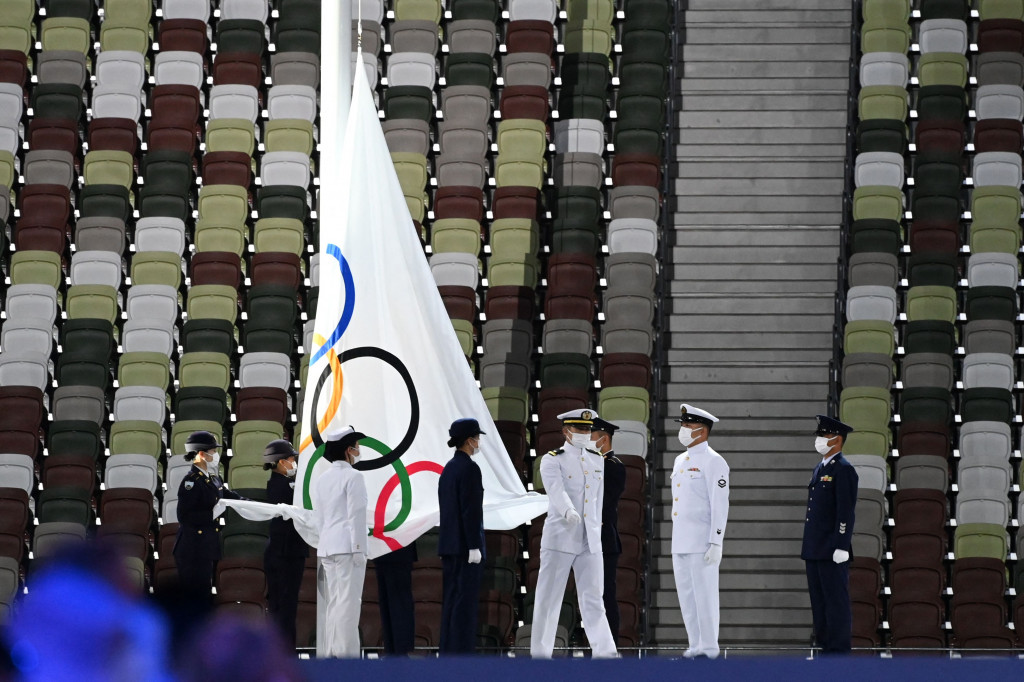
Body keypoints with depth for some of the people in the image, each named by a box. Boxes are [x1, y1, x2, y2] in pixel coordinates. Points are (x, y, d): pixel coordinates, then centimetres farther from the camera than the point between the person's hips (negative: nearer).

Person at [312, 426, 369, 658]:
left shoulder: (321, 480, 12)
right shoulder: (353, 477, -10)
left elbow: (318, 517, 13)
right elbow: (356, 515, -14)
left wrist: (327, 540, 18)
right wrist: (359, 549, -14)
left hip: (327, 546, 8)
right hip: (349, 545, -8)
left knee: (335, 601, 10)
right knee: (350, 600, -7)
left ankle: (332, 651, 8)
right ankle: (347, 655, -10)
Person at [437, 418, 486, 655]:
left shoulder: (449, 468, 14)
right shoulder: (469, 468, -14)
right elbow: (471, 510, -19)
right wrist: (474, 547, -19)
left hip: (449, 545, 9)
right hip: (465, 544, -9)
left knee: (452, 599, 10)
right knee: (465, 600, -8)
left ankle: (448, 652, 11)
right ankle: (462, 653, -10)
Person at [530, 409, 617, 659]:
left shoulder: (597, 460, 13)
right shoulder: (552, 460, -5)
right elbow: (556, 490, -23)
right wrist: (568, 511, -42)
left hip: (590, 542, 4)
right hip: (559, 539, -4)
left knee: (593, 600, 0)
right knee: (549, 598, 1)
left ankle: (605, 653, -5)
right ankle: (540, 654, 6)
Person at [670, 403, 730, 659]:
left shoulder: (713, 462, -10)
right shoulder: (680, 461, 17)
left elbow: (720, 504, -15)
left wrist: (716, 543, -20)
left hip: (702, 542, -9)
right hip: (680, 543, 9)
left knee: (704, 597, -6)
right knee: (687, 598, 9)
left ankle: (709, 649, -4)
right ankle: (696, 646, 14)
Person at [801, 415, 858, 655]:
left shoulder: (844, 470, -10)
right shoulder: (820, 469, 19)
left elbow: (846, 512, -16)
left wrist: (841, 547, -20)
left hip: (832, 553, -10)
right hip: (814, 551, 10)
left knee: (836, 602, -7)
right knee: (819, 602, 10)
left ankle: (839, 651, -7)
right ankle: (826, 647, 13)